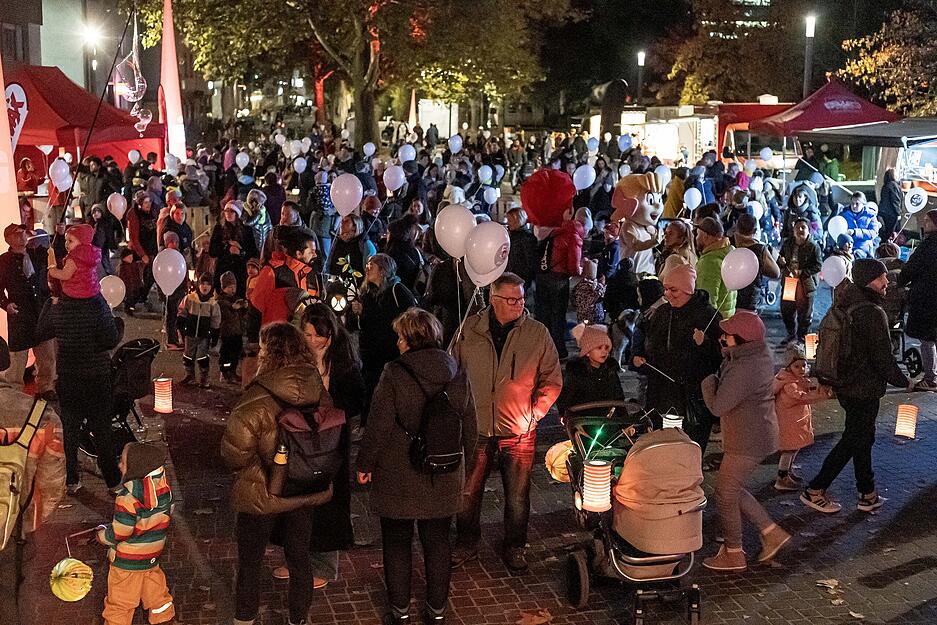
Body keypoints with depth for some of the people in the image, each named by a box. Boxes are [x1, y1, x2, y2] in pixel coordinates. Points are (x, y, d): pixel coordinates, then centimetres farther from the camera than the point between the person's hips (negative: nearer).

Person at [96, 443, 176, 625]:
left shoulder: (128, 497, -29)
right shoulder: (164, 487, -10)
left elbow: (119, 534, -24)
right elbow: (167, 516, 4)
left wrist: (101, 534, -4)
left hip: (127, 561, -6)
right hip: (153, 554, 6)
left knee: (119, 602, 13)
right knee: (155, 589, 25)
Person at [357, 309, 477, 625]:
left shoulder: (394, 374, -17)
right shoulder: (458, 374, -3)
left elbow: (378, 427, -14)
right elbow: (470, 428, 5)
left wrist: (365, 464, 0)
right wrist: (462, 464, 18)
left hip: (398, 480, -4)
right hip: (444, 480, 4)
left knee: (397, 544, 13)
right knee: (437, 543, 16)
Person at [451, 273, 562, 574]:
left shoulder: (537, 333, -4)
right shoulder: (470, 329, -2)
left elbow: (552, 379, 3)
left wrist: (534, 413, -3)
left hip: (519, 431, -1)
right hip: (476, 426, 1)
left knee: (517, 495, 8)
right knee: (467, 492, 12)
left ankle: (514, 548, 29)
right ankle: (466, 544, 33)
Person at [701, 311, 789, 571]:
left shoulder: (743, 369, -29)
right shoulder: (760, 353, 2)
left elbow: (717, 406, -26)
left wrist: (708, 380, -11)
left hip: (747, 443, -10)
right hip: (759, 435, 10)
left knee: (726, 494, 5)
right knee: (734, 490, 22)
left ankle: (733, 555, 19)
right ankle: (772, 534, 27)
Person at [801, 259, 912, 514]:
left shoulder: (845, 305, 3)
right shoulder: (872, 313, -24)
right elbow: (883, 358, -22)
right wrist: (903, 381, -7)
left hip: (844, 385, 9)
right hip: (865, 390, -9)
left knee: (864, 437, 20)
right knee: (853, 441, 5)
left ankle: (868, 495, 30)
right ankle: (815, 490, 12)